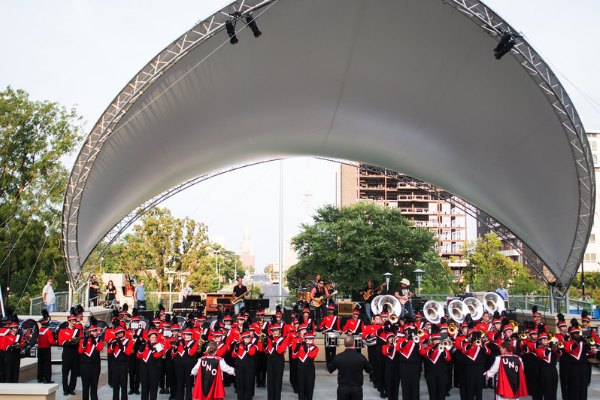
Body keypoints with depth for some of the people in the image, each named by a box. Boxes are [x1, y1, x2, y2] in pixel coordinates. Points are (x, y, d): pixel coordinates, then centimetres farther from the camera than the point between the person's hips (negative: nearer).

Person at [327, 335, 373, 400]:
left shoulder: (338, 357, -10)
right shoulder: (361, 357, -11)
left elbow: (330, 370, 5)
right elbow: (369, 370, 5)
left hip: (342, 389, 0)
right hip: (357, 388, 0)